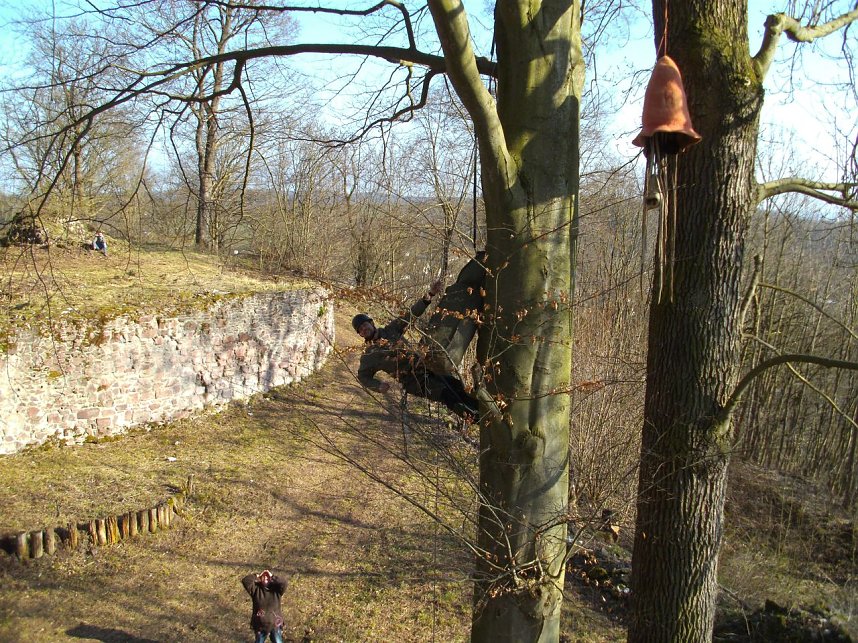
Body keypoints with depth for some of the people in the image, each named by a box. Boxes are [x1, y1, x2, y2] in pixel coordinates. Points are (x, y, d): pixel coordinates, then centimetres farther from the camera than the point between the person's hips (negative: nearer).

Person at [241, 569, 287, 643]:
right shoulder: (256, 588, -7)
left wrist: (272, 576, -25)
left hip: (275, 624, -1)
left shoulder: (276, 588, -8)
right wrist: (257, 575, -17)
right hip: (260, 625, 1)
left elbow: (283, 584, -28)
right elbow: (245, 581, -20)